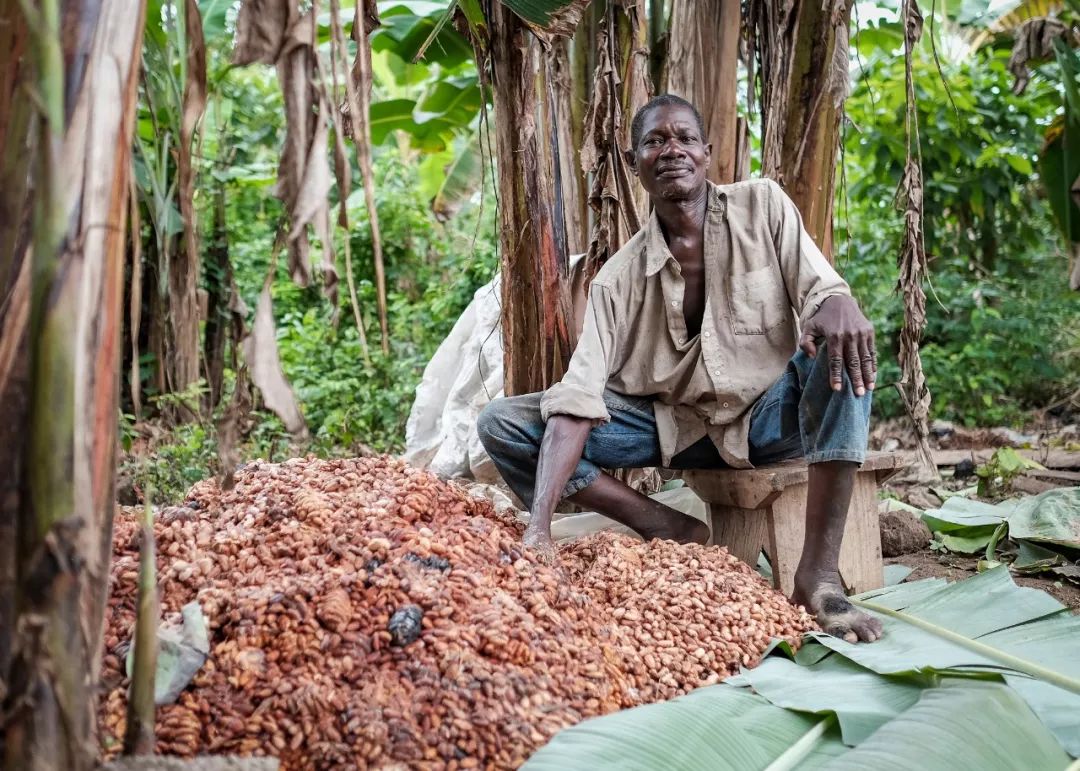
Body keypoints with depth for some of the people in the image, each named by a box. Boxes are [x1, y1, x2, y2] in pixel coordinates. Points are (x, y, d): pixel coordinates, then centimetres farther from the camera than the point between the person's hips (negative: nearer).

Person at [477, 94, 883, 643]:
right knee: (501, 423, -13)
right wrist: (539, 527, -30)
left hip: (770, 413, -1)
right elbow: (577, 398, -17)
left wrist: (838, 306, -40)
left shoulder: (761, 205, -3)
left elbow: (821, 287, -11)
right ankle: (671, 532, -14)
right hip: (673, 426, 1)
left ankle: (819, 572, -32)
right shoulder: (620, 277, -7)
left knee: (843, 340, -33)